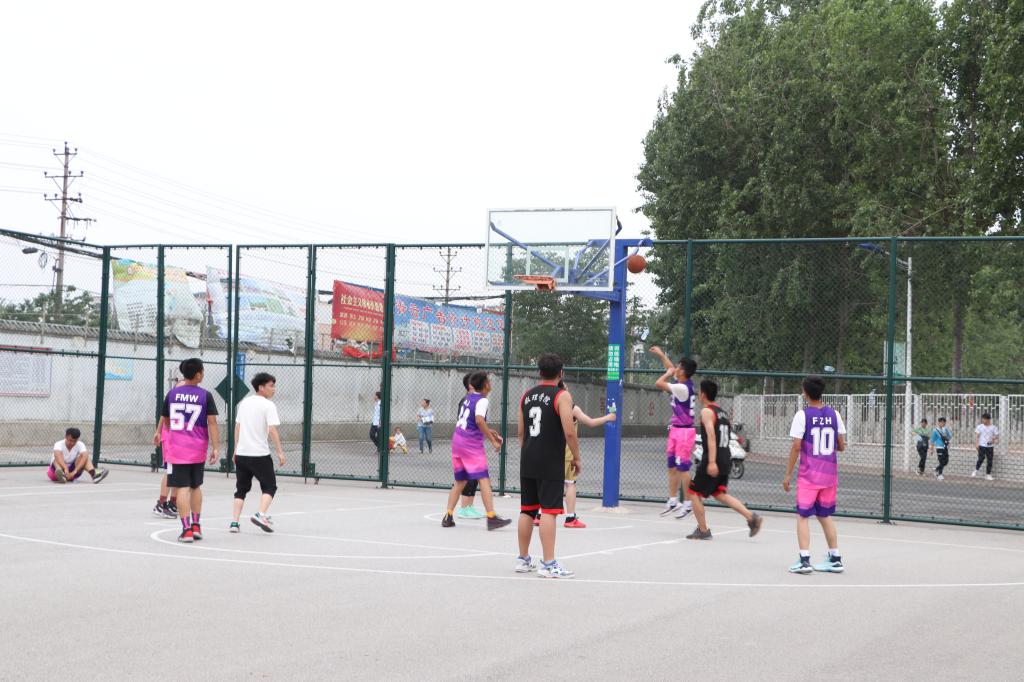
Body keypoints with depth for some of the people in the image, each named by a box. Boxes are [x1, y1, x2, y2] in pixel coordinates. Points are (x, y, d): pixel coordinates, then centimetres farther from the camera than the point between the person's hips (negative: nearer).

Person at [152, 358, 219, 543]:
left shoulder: (172, 393, 2)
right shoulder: (206, 396, -4)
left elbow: (164, 419, 13)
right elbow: (212, 422, -8)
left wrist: (159, 433, 32)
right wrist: (215, 448, -5)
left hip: (177, 447, 0)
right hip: (197, 449, 0)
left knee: (183, 488, -3)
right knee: (196, 486, 19)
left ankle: (187, 529, -7)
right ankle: (196, 526, 22)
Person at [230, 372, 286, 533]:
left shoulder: (244, 402, 10)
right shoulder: (268, 405, -9)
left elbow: (237, 427, 15)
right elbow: (272, 430, -16)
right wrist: (280, 452, -12)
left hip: (241, 454, 6)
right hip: (260, 454, -6)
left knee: (241, 489, 13)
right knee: (269, 487, 8)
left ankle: (234, 522, 5)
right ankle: (261, 515, -11)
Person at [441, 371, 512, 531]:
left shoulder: (468, 397, 15)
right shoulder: (482, 400, -10)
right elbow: (479, 421, -25)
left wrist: (490, 432, 26)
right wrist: (493, 440, -20)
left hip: (457, 440, 8)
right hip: (471, 444, -8)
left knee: (460, 480, 15)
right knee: (483, 479, -10)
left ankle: (448, 516, 10)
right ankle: (491, 517, -17)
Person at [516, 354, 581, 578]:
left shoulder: (526, 395, 11)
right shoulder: (562, 396, -9)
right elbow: (569, 432, -16)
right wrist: (576, 458, -4)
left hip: (528, 462, 6)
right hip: (551, 464, -6)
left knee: (527, 510, 13)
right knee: (549, 511, -6)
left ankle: (523, 559, 21)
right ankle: (548, 564, -8)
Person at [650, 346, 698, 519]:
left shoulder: (683, 388, -21)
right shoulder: (684, 382, 6)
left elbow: (659, 383, -22)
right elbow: (671, 369, 27)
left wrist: (668, 374, -4)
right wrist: (661, 354, 33)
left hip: (684, 431, -9)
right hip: (675, 430, 9)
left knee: (683, 468, -7)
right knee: (672, 467, 12)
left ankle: (688, 503, -2)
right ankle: (673, 501, 17)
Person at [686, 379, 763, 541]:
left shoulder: (706, 411, -10)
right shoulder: (722, 412, 17)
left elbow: (711, 436, -21)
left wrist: (711, 462, -28)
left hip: (713, 460, -8)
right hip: (726, 458, 8)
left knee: (694, 493, 5)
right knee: (719, 494, 13)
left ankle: (703, 530, 6)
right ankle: (751, 517, -2)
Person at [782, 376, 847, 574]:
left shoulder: (802, 415, -10)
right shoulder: (834, 414, 3)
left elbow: (796, 447, -11)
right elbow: (841, 446, 6)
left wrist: (788, 474, -4)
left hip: (808, 475, -5)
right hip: (829, 475, 5)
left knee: (802, 516, 1)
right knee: (825, 516, 16)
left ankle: (804, 560, -9)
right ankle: (835, 559, 18)